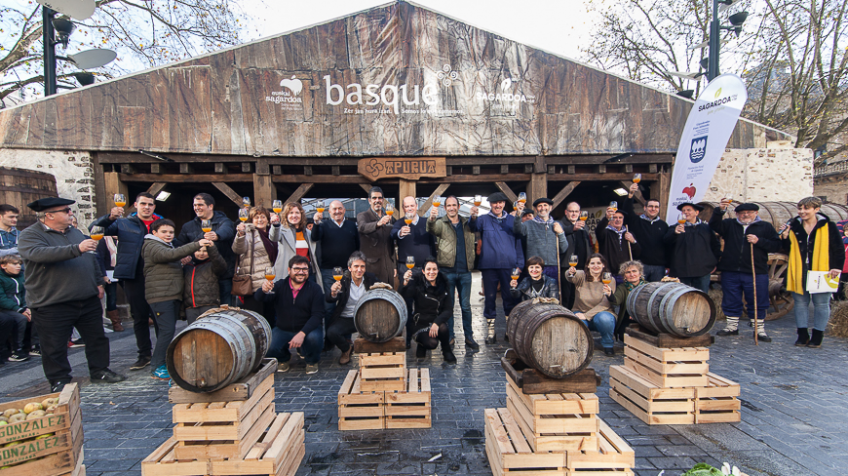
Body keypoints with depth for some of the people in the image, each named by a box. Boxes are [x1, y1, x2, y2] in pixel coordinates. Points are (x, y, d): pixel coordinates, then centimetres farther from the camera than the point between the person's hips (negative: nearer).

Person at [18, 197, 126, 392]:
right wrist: (77, 249, -37)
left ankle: (100, 371, 26)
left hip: (88, 301, 6)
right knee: (55, 347, 5)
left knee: (97, 339, 12)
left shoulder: (74, 232, 14)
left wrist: (98, 281, 16)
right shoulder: (30, 235, -8)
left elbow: (91, 258, 21)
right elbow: (39, 253, -29)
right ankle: (59, 381, 20)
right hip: (52, 305, -6)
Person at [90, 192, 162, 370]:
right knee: (139, 317, 8)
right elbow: (95, 228, -4)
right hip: (134, 277, 0)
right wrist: (110, 217, -22)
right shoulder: (123, 223, 7)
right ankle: (145, 355, 18)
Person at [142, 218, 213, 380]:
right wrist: (196, 245, -34)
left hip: (174, 295, 9)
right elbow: (170, 255, -27)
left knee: (169, 330, 9)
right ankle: (158, 368, -5)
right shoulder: (152, 246, -6)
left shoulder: (169, 246, 24)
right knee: (167, 330, -13)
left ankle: (161, 363, 17)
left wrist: (183, 262, 8)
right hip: (160, 295, -9)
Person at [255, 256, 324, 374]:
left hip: (307, 329, -2)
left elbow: (317, 315, -14)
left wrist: (302, 333, -29)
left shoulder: (314, 288, -7)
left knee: (314, 338, -34)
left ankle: (312, 361, 3)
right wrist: (263, 290, -42)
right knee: (268, 348, -23)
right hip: (282, 329, 2)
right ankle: (283, 359, 16)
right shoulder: (280, 286, -2)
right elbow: (260, 299, -16)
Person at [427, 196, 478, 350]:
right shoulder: (441, 223, 0)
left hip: (465, 270, 3)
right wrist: (431, 219, -42)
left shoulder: (466, 223, 12)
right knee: (448, 305, 5)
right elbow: (432, 229, -21)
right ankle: (449, 336, 15)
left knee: (466, 305, 7)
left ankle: (469, 336, 17)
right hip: (447, 270, -2)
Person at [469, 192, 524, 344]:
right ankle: (491, 331, 14)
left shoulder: (512, 220, 11)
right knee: (490, 297, 5)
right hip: (489, 265, -1)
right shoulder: (484, 219, 6)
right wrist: (473, 217, -40)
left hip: (508, 265, 1)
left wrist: (519, 264, 3)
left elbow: (518, 243, 10)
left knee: (510, 298, 5)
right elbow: (475, 227, -17)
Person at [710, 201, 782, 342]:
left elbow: (777, 246, 1)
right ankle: (732, 326, 24)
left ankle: (759, 329, 16)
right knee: (731, 301, 10)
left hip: (756, 273, -1)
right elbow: (714, 225, -8)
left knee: (758, 303, 4)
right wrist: (720, 210, -21)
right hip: (730, 272, 2)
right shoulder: (730, 224, 10)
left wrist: (759, 241, -12)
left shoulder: (765, 227, 7)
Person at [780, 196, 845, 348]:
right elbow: (789, 251, 11)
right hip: (799, 272, 3)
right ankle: (802, 335, 16)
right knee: (800, 303, 7)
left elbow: (839, 250, 1)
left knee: (821, 304, 3)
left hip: (820, 273, -3)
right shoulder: (794, 227, 7)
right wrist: (785, 237, -5)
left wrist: (836, 267, -9)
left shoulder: (828, 227, -1)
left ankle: (817, 336, 13)